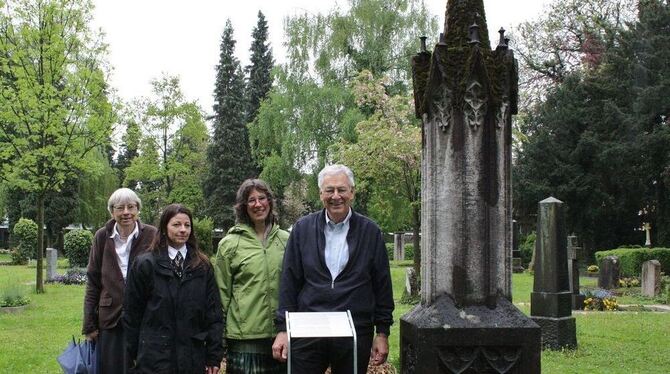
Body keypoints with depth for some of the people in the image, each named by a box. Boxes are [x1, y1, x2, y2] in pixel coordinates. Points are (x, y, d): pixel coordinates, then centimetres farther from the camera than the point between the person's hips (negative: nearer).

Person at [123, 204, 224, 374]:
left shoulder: (203, 266, 6)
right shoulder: (145, 264, 0)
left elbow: (214, 312, 4)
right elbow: (132, 312, 3)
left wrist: (214, 355, 0)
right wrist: (134, 353, 3)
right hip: (156, 356, -2)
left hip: (194, 357, 2)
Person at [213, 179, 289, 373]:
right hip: (245, 336, -3)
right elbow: (222, 293, 3)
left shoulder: (285, 240, 8)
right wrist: (219, 337, 2)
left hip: (282, 333, 3)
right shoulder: (230, 244, 1)